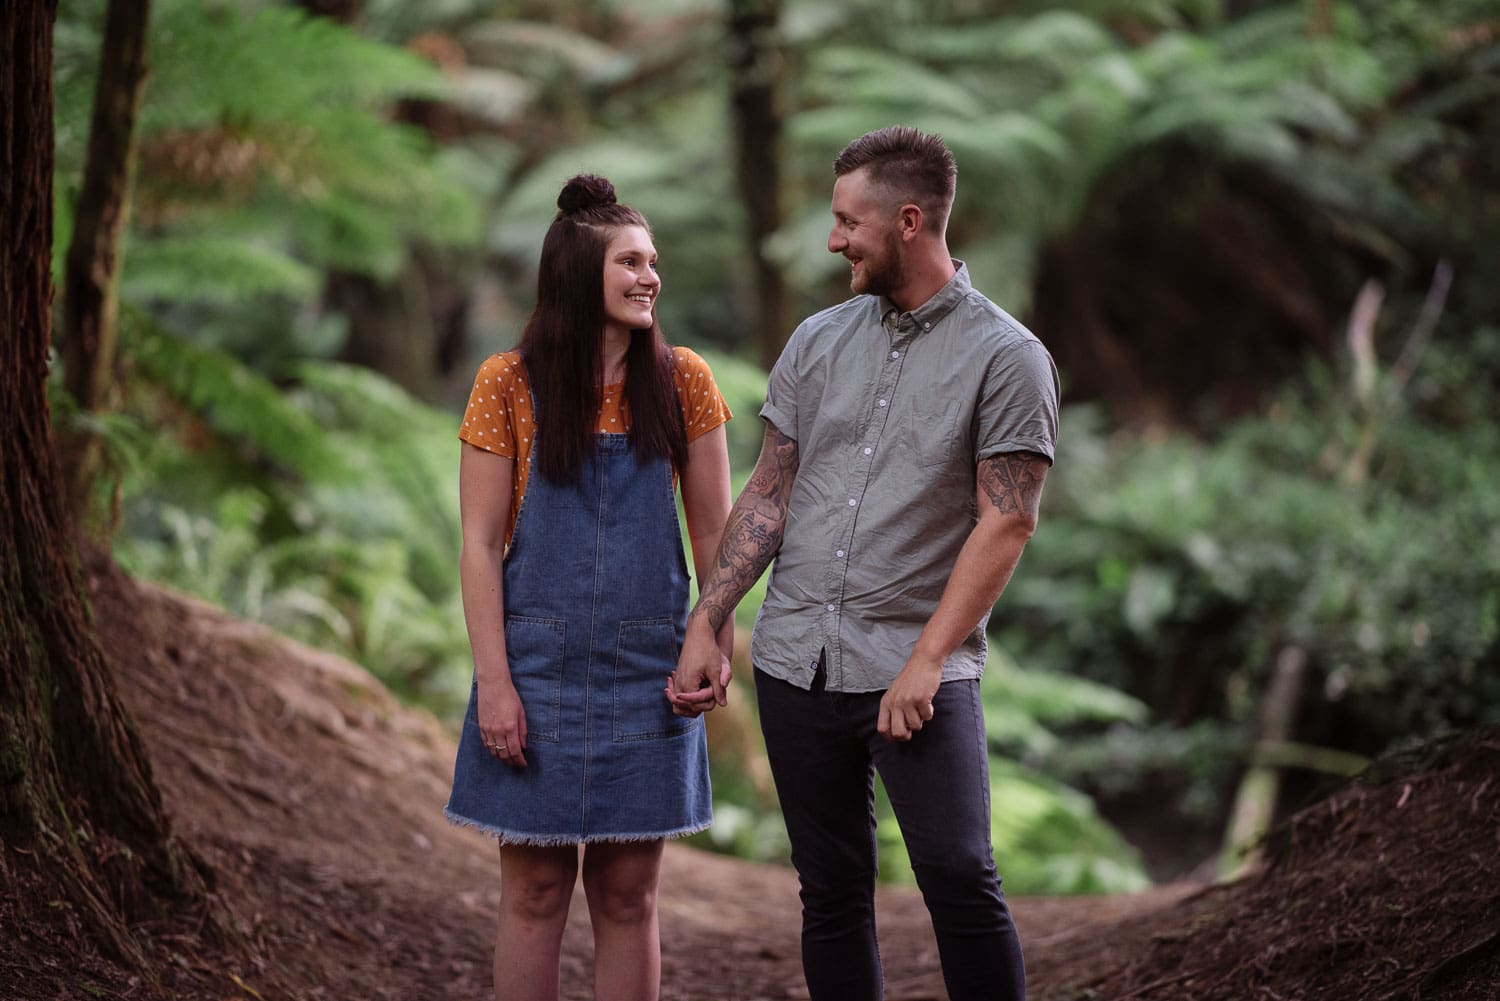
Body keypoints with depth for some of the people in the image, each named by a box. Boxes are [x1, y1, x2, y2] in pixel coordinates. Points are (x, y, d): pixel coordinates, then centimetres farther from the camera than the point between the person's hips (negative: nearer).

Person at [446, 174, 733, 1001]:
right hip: (538, 663, -1)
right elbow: (480, 544, -5)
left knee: (627, 895, 7)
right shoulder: (509, 384, -4)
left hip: (644, 671, 2)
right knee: (535, 890, 3)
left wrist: (716, 643, -2)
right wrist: (493, 680, -10)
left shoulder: (681, 382, 1)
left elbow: (713, 529, 6)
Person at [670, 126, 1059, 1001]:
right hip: (796, 663, 5)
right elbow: (768, 495, 13)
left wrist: (928, 660, -16)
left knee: (961, 879, -16)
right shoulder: (819, 342, 12)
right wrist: (705, 626, 6)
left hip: (920, 670, -5)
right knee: (833, 893, 8)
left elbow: (1006, 523, -9)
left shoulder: (1007, 358, -4)